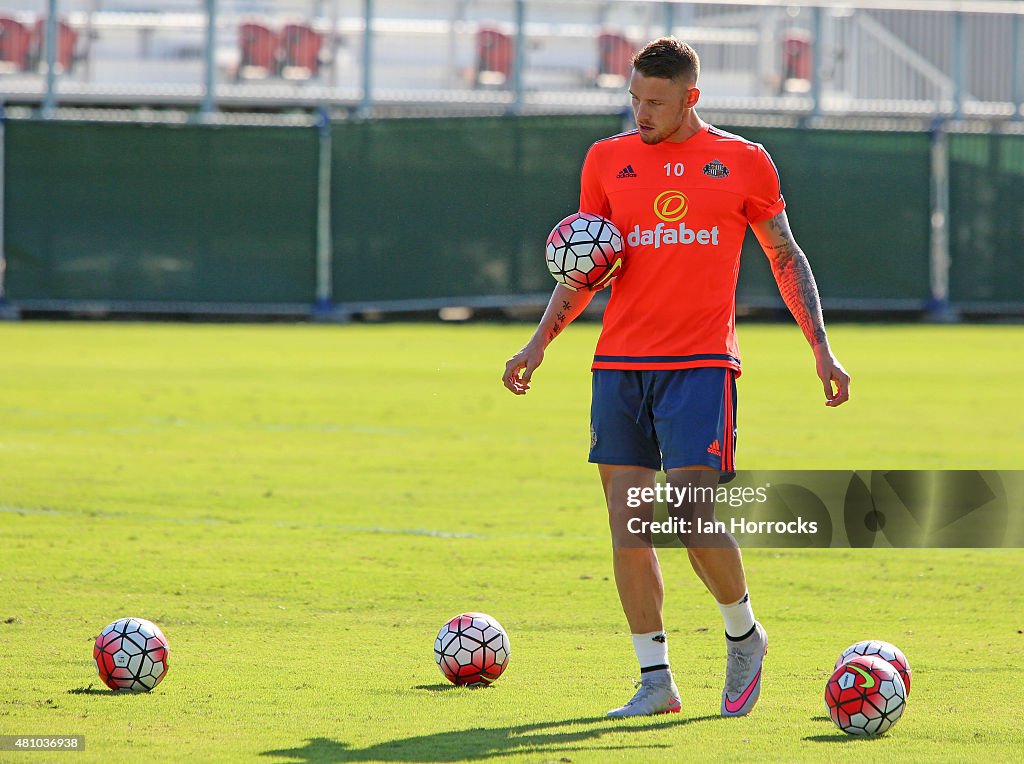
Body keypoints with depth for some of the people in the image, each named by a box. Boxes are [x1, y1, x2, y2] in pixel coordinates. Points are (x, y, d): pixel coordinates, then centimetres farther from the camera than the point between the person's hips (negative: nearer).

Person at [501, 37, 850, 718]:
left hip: (700, 365, -3)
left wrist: (822, 349, 5)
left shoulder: (743, 163, 4)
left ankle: (744, 635, 13)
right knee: (627, 523, -2)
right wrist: (540, 341, 3)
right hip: (619, 366, 3)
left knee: (694, 518, -14)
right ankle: (656, 681, 6)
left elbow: (786, 257, 12)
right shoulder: (608, 161, 10)